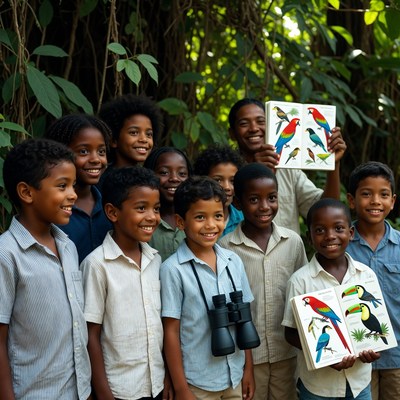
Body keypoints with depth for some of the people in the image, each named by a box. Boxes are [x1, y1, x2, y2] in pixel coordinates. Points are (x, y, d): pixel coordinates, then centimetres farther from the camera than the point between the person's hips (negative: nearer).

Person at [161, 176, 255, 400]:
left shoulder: (234, 261, 0)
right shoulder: (174, 270, -14)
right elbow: (171, 331, -10)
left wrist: (249, 368, 8)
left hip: (235, 376, 4)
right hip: (197, 382, -4)